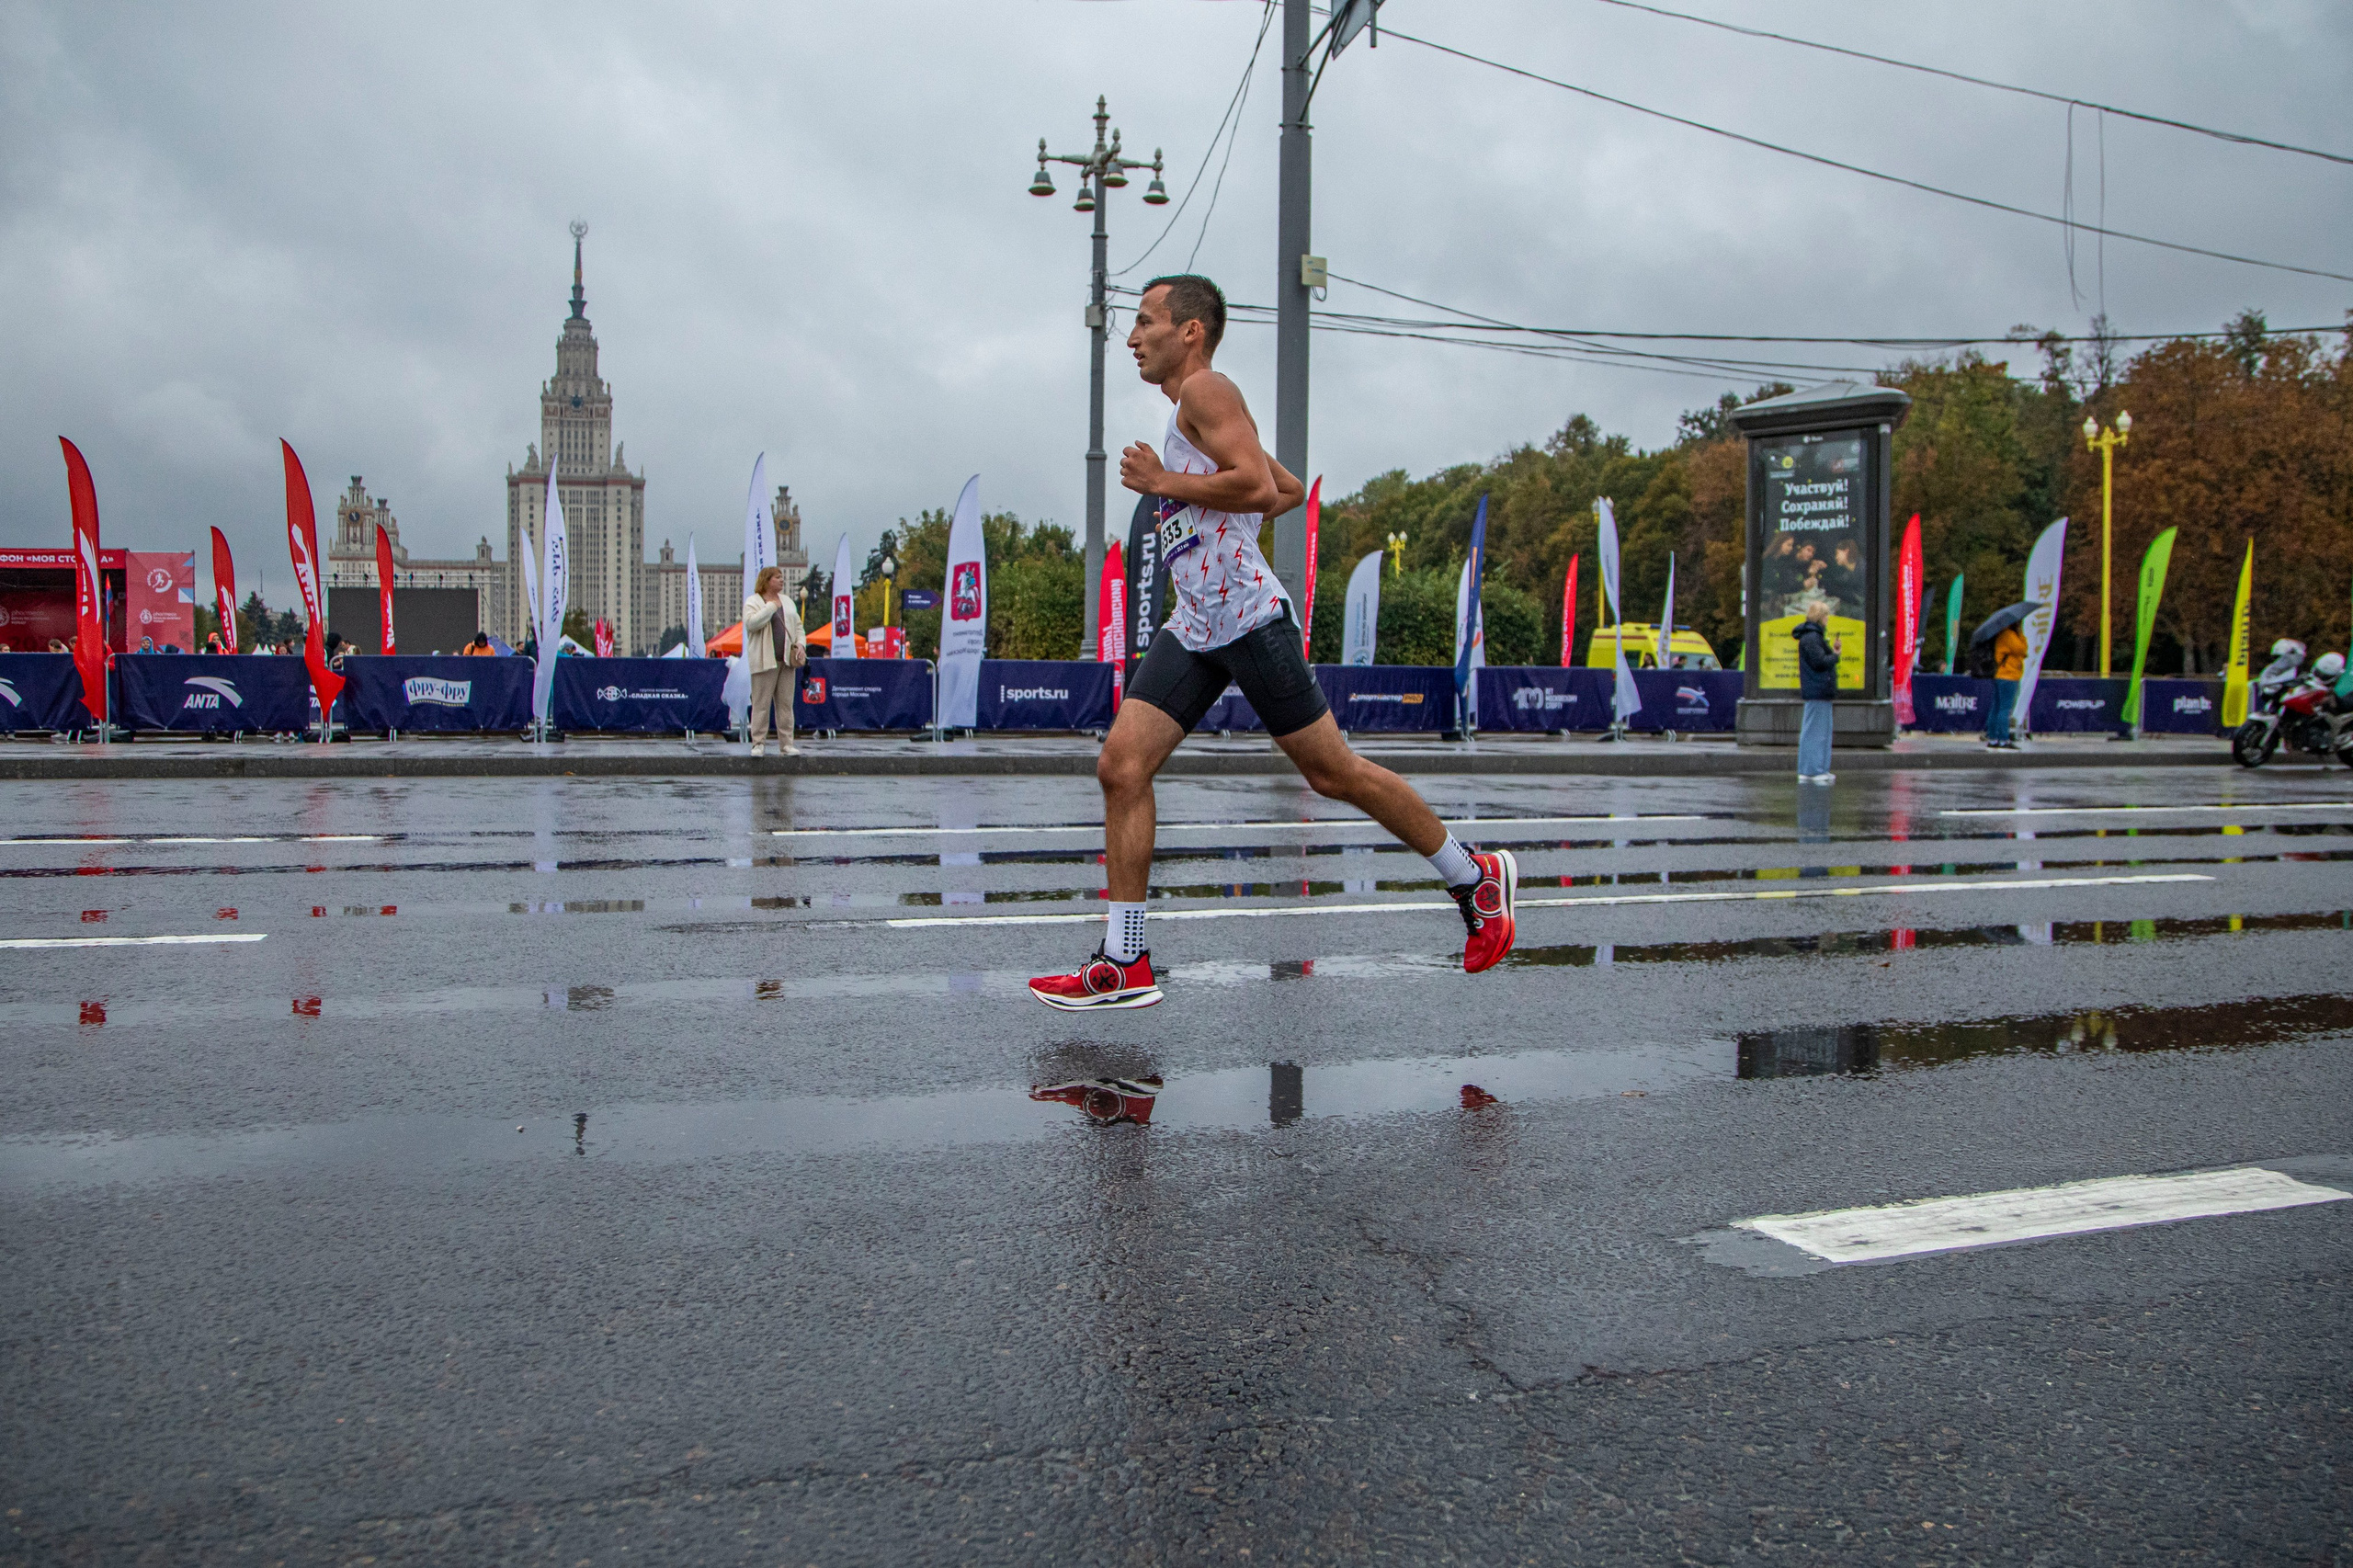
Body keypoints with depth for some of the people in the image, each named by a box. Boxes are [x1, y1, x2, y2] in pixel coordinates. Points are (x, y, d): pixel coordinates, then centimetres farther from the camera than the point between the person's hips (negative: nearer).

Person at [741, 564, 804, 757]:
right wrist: (771, 606, -13)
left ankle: (786, 743, 8)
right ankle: (759, 743, 0)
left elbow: (798, 626, 20)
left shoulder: (787, 602, 19)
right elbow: (750, 623, -18)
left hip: (786, 660, 5)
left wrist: (801, 644, 2)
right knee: (761, 703, -5)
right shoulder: (753, 602, 0)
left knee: (786, 703, 5)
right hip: (764, 660, -5)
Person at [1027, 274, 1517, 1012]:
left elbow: (1261, 486, -21)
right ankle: (1124, 966, 0)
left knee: (1332, 771, -2)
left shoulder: (1206, 389, -6)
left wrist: (1162, 483, -13)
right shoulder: (1192, 412, 22)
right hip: (1192, 628, 10)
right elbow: (1293, 489, 30)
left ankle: (1477, 879, 17)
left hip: (1249, 620, -10)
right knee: (1120, 766, -3)